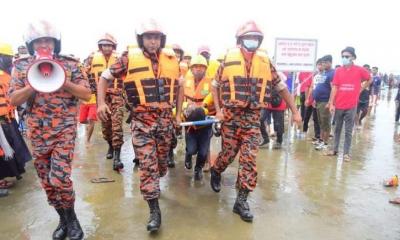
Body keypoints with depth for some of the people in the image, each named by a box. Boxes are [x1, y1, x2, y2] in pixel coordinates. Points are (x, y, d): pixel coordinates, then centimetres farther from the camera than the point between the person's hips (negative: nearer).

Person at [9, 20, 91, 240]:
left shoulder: (70, 64, 0)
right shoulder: (20, 67, 6)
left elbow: (86, 94, -4)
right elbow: (13, 100, 1)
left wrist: (63, 82, -16)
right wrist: (33, 85, -14)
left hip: (64, 129, -3)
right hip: (37, 132, 4)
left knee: (59, 178, -12)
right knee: (47, 181, 10)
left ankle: (71, 218, 13)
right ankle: (63, 219, 30)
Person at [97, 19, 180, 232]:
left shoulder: (171, 58, 2)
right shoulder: (130, 58, -7)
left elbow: (178, 85, 16)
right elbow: (105, 76, 3)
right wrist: (101, 103, -9)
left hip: (165, 119, 4)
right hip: (142, 120, -3)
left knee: (161, 161, 17)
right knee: (147, 164, -4)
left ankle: (153, 185, 49)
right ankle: (154, 210, 9)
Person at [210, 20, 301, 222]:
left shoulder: (265, 62, 3)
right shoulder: (229, 60, -2)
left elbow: (281, 87, 9)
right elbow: (215, 86, 7)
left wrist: (295, 111, 7)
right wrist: (218, 109, -3)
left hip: (253, 116, 2)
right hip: (231, 115, -1)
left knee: (249, 158, -2)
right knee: (229, 153, 8)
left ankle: (241, 200, 10)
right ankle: (215, 172, 42)